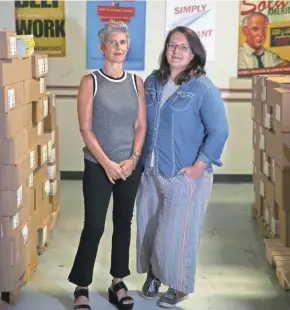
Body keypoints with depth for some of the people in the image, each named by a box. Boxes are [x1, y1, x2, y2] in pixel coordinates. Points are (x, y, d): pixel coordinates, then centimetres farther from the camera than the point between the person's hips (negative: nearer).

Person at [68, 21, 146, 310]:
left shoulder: (136, 82, 5)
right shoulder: (90, 81, -5)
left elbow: (141, 125, 5)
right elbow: (85, 129, -9)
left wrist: (132, 159, -8)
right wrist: (107, 163, -15)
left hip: (130, 166, 4)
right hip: (98, 166, -3)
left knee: (123, 223, 11)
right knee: (94, 226, -1)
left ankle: (118, 283, 24)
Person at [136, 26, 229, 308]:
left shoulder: (203, 88, -14)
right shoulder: (152, 82, 4)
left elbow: (219, 132, -15)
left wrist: (198, 168, -16)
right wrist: (139, 158, 8)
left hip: (184, 176, -5)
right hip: (150, 171, 6)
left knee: (175, 232, 3)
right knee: (148, 227, 15)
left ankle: (179, 286, 24)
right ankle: (152, 274, 38)